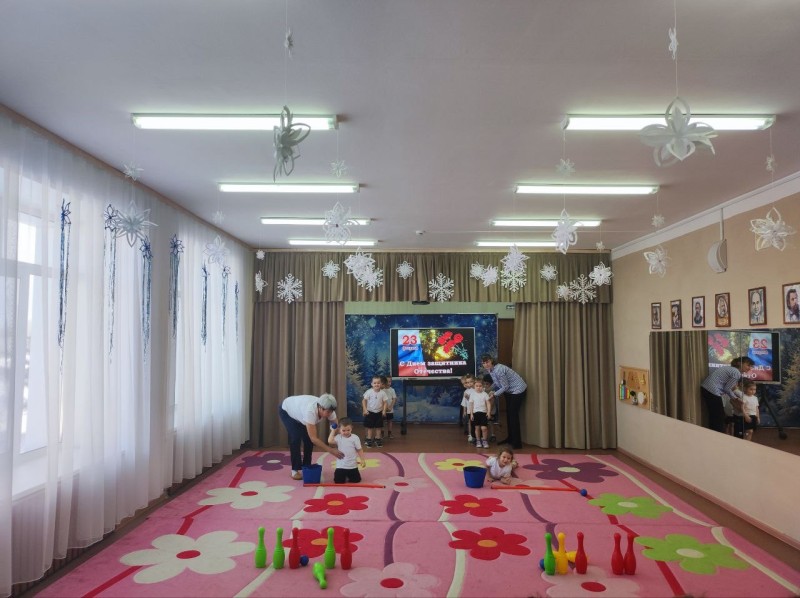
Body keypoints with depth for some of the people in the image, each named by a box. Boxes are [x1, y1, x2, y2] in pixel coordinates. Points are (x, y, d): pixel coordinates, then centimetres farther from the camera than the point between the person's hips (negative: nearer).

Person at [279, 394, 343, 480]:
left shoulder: (328, 410, -28)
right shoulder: (310, 411, -47)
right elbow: (314, 438, -45)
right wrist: (331, 450, -46)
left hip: (299, 412, 6)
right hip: (287, 411, -6)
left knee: (308, 439, -5)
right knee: (296, 438, -19)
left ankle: (306, 467, 10)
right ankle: (295, 470, -5)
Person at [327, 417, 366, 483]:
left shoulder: (355, 438, -7)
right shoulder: (338, 437, -6)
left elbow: (359, 450, 0)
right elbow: (330, 441, -24)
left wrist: (363, 460, -5)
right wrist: (333, 431, -14)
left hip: (352, 466, 0)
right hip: (341, 466, 0)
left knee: (356, 480, 4)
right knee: (338, 481, -3)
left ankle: (348, 475, 37)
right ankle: (344, 476, 32)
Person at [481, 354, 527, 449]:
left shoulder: (498, 370, -29)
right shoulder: (490, 370, -2)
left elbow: (505, 387, -23)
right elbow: (496, 383, 10)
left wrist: (494, 394, -15)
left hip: (517, 390, -10)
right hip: (509, 391, 10)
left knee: (513, 415, -9)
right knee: (508, 413, 14)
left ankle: (517, 443, -5)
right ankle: (510, 438, 27)